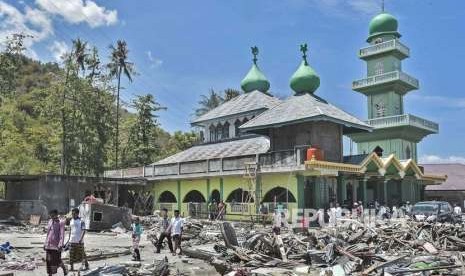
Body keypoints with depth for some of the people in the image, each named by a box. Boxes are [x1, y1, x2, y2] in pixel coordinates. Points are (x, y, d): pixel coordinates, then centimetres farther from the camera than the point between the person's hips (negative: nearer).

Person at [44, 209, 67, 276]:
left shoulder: (60, 223, -10)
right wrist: (45, 244, 16)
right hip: (49, 245, 6)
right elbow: (48, 233, 18)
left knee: (57, 260, 0)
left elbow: (62, 235, -14)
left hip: (56, 245, -6)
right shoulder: (50, 221, 10)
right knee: (48, 260, 6)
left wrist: (60, 245, -24)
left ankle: (64, 269, 26)